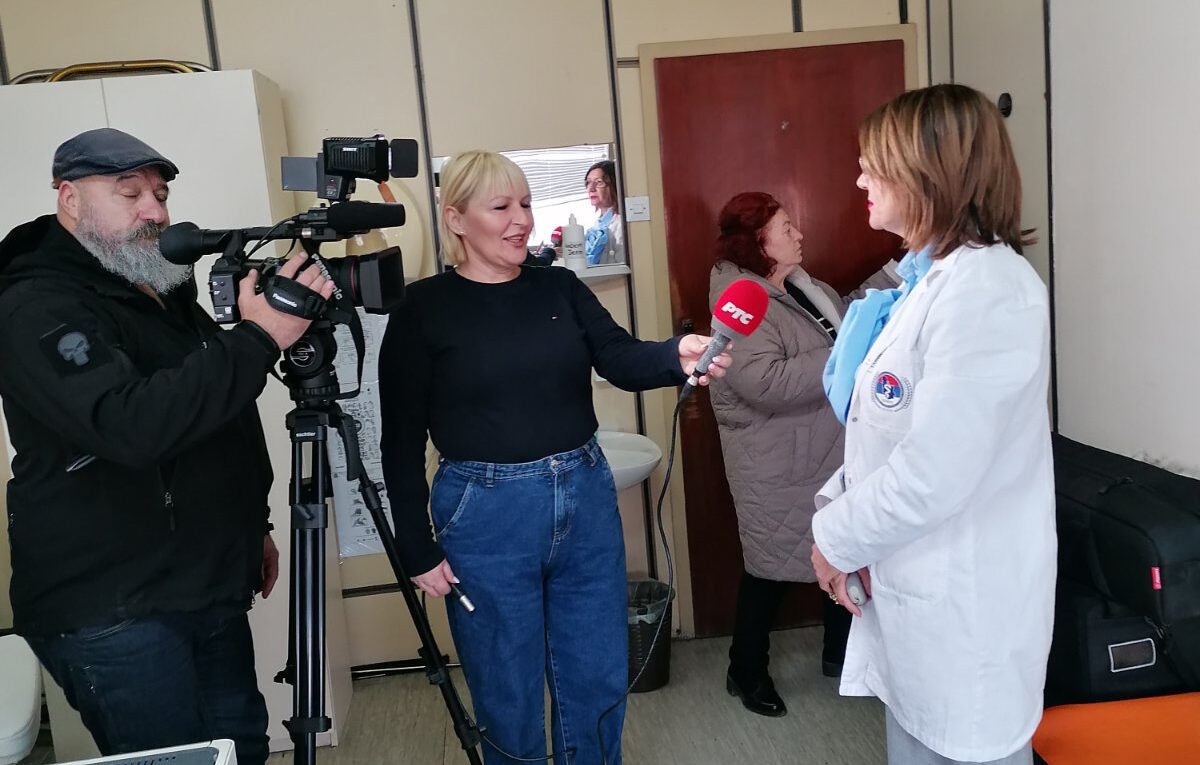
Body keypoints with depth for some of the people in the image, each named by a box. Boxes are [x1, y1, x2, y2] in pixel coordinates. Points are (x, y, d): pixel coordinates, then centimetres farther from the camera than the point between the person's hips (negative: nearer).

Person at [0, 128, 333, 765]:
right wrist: (260, 338, -32)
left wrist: (250, 527, 23)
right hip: (113, 615, -8)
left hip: (211, 594, 8)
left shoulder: (167, 294, 14)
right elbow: (130, 426, -33)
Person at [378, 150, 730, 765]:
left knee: (599, 683, 16)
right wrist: (418, 550, -6)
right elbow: (402, 442, -4)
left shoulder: (561, 288, 6)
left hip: (587, 500, 4)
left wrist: (678, 355, -31)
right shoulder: (424, 308, -5)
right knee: (509, 700, 11)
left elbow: (621, 360, -8)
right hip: (486, 514, -3)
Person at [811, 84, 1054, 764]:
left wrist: (837, 537, -13)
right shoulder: (932, 278, 10)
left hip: (962, 606, -9)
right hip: (914, 587, 9)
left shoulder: (987, 288, -21)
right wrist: (837, 503, 0)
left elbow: (933, 473, -26)